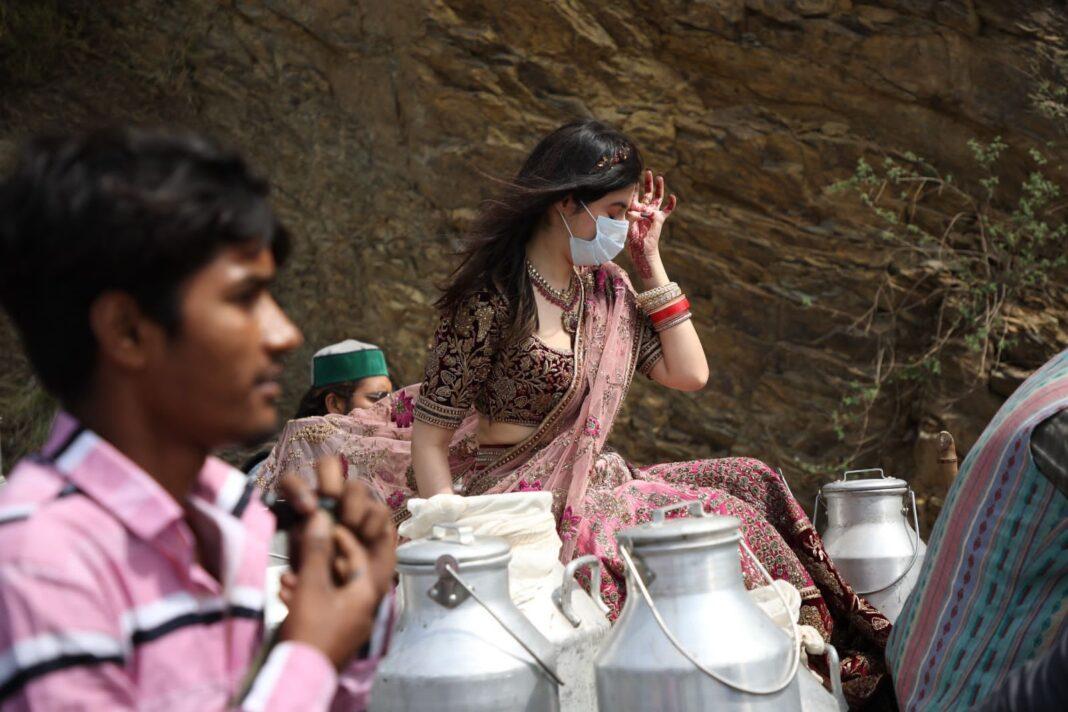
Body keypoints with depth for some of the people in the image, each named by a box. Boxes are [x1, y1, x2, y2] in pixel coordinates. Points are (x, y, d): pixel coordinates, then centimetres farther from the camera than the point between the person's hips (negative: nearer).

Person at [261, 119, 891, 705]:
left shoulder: (607, 288, 10)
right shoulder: (493, 302, -13)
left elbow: (689, 373, 7)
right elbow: (429, 439, -13)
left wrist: (650, 258, 6)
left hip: (592, 485, 8)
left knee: (749, 482, -9)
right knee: (717, 516, -21)